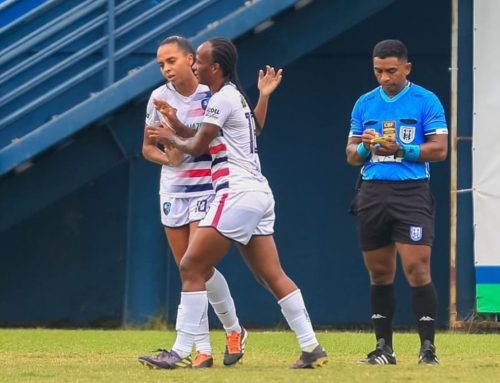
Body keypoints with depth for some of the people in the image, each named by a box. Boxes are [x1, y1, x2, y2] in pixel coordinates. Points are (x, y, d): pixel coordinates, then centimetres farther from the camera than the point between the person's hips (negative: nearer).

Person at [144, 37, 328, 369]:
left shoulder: (222, 98, -9)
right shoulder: (235, 96, 20)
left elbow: (197, 147, -7)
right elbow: (208, 143, 21)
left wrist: (170, 138, 11)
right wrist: (177, 125, 11)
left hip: (238, 195, -10)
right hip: (259, 195, 10)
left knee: (192, 267, -8)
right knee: (273, 276, 7)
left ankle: (181, 352, -11)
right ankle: (312, 348, 3)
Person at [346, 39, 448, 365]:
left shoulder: (426, 101, 0)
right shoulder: (364, 104, 13)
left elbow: (440, 149, -5)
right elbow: (351, 155, 16)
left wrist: (401, 149, -16)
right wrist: (364, 147, -7)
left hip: (412, 192, -5)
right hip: (372, 194, 5)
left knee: (417, 268, -13)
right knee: (379, 273, 8)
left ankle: (428, 346, -10)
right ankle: (384, 347, 15)